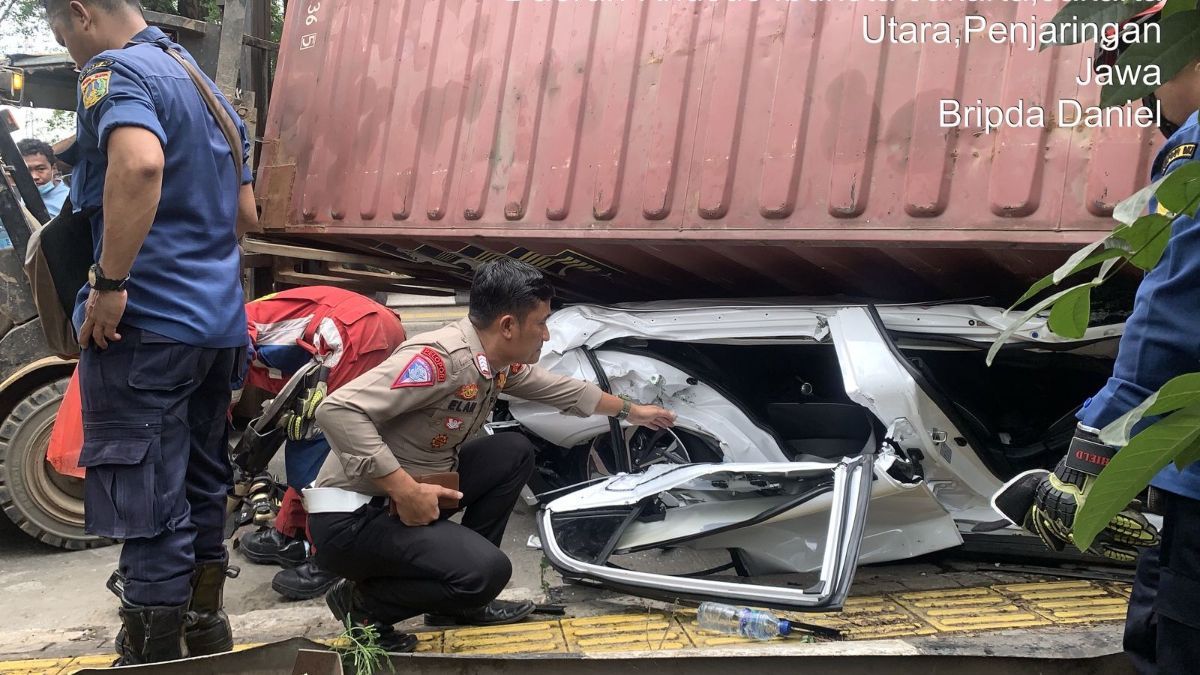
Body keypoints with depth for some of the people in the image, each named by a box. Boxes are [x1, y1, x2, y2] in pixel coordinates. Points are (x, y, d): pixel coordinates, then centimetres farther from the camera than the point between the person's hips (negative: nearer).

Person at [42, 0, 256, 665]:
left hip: (145, 322, -9)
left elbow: (140, 164, -30)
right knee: (199, 485, 19)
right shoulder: (206, 86, 20)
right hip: (219, 321, 9)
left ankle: (153, 655, 6)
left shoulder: (113, 72, -8)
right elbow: (245, 214, 24)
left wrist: (110, 283, -25)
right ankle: (204, 623, 32)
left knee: (146, 507, -2)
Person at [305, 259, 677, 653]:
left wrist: (631, 411, 34)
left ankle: (457, 602, 13)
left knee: (515, 453, 8)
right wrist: (406, 490, -32)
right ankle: (363, 604, 1)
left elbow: (562, 389, 23)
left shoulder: (499, 362, 3)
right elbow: (338, 410, -32)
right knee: (487, 571, -24)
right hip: (352, 517, -9)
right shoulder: (441, 357, -25)